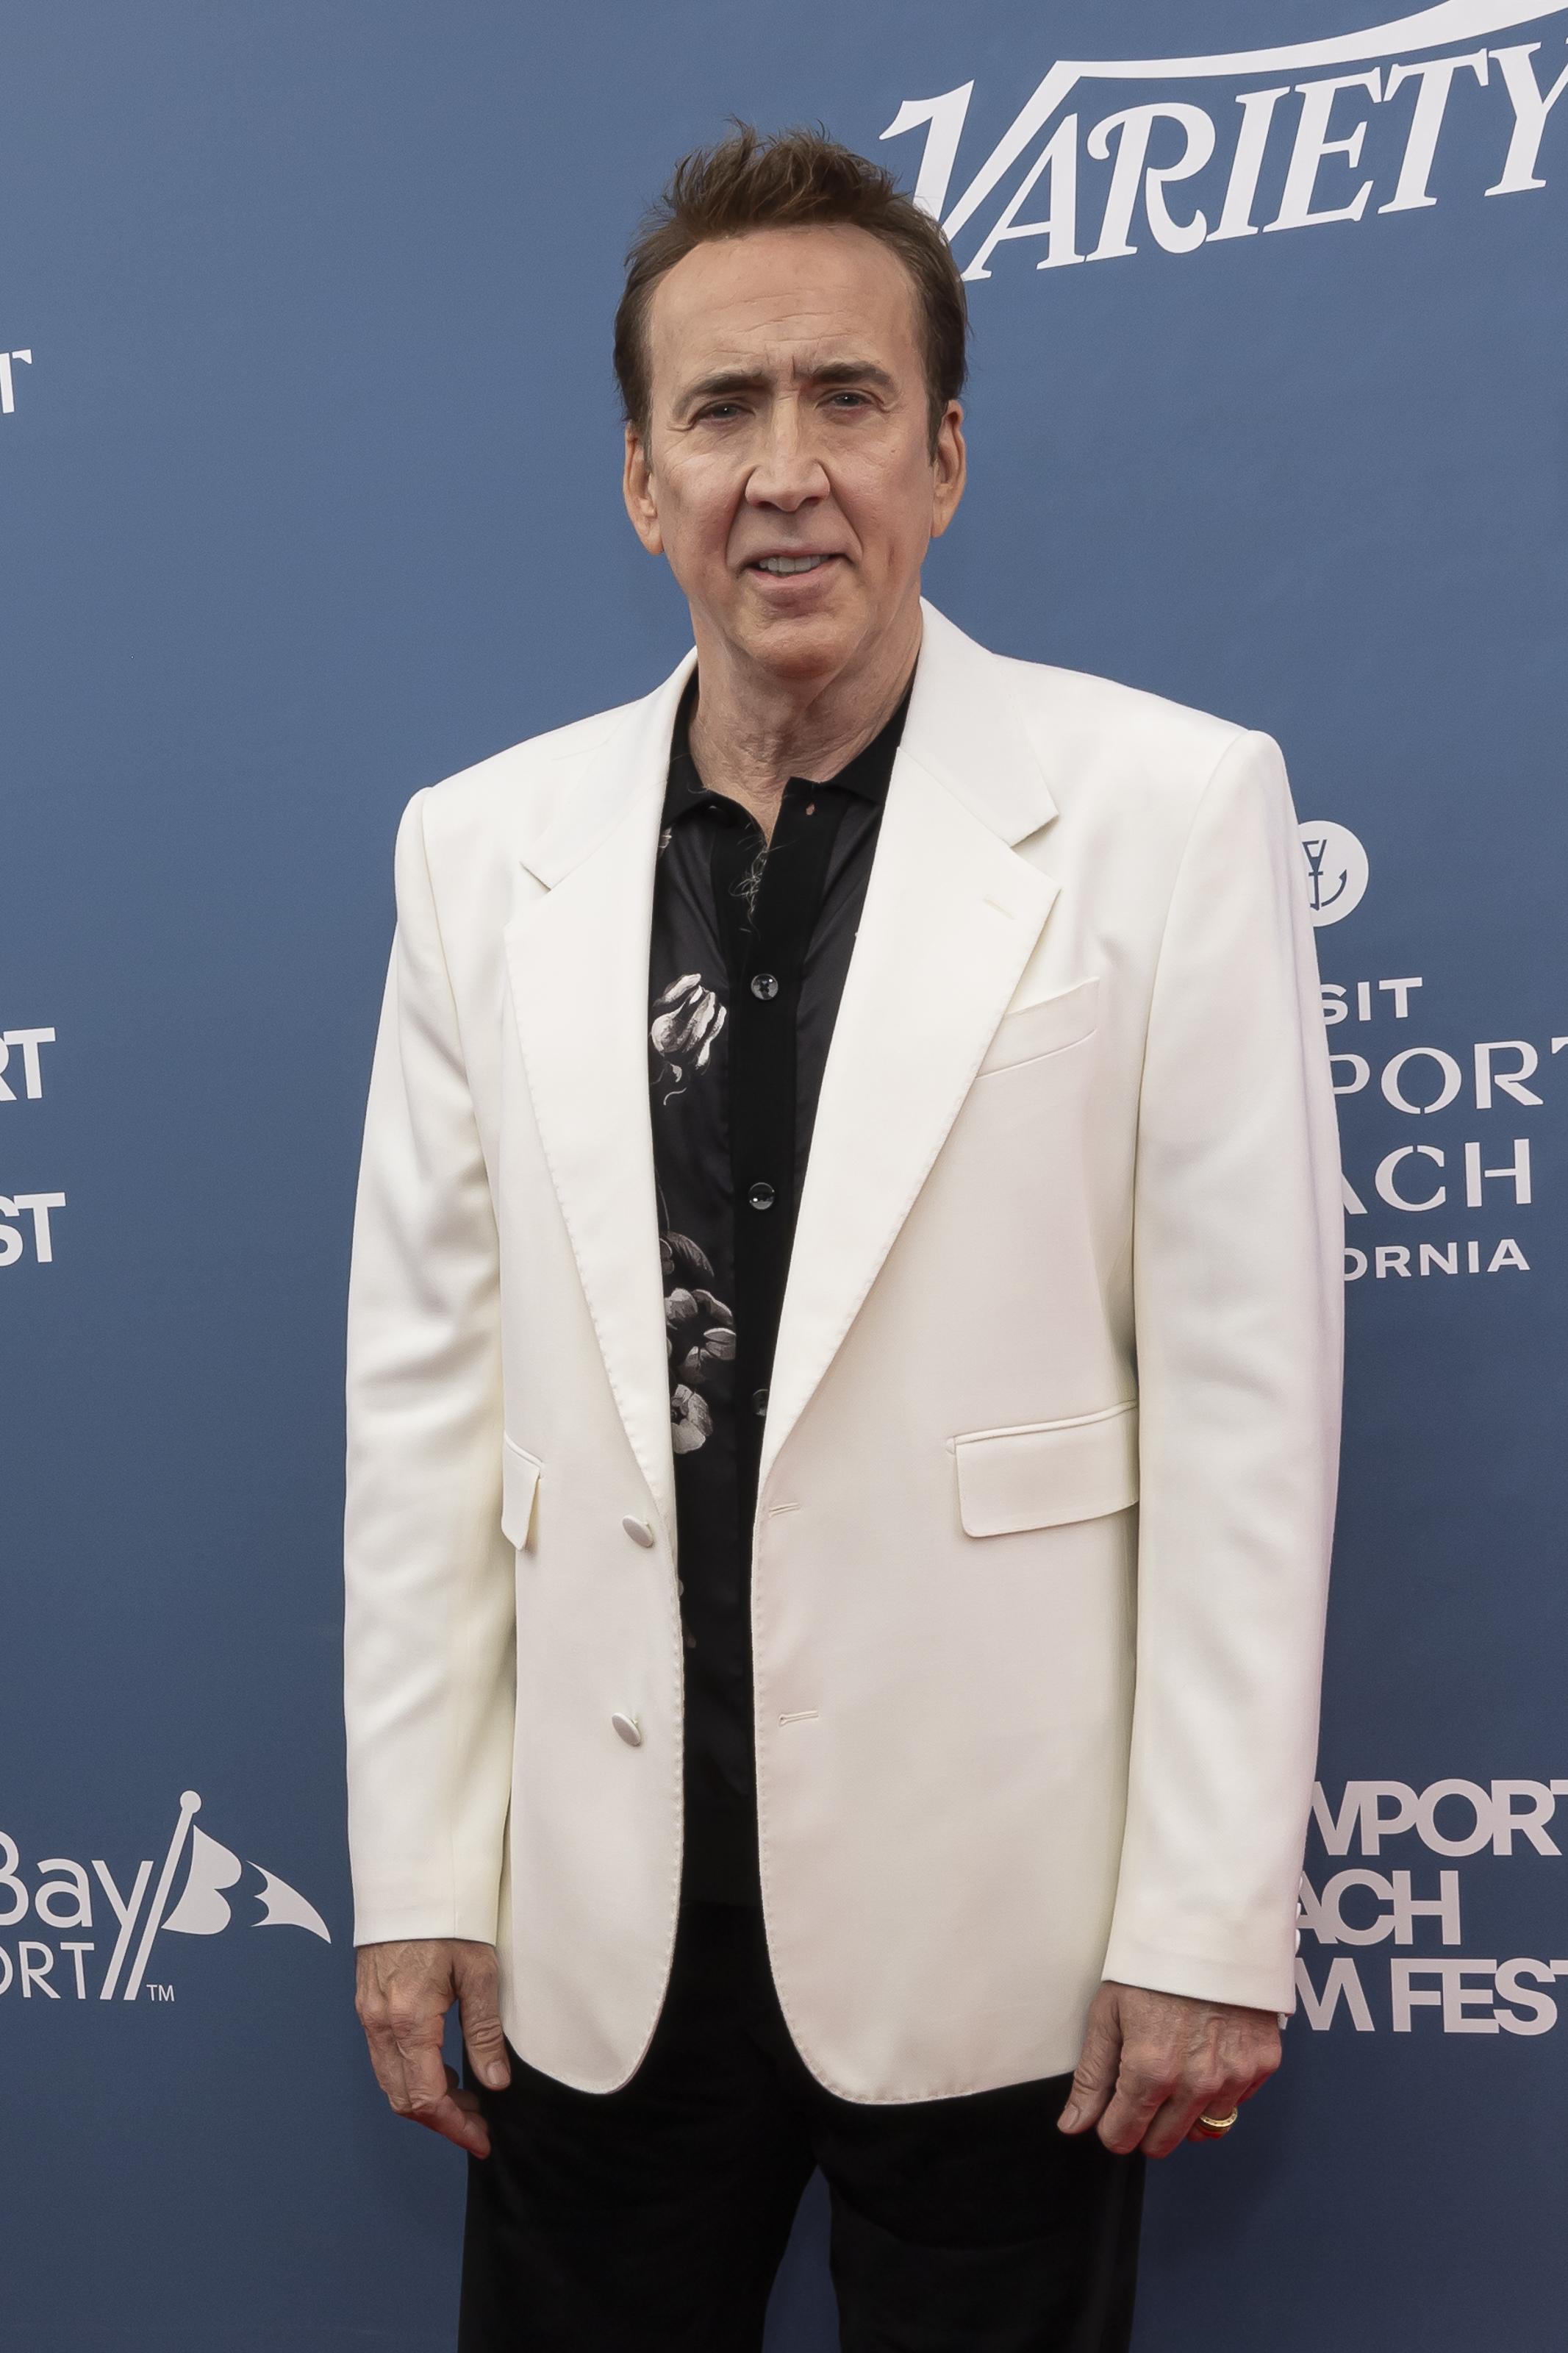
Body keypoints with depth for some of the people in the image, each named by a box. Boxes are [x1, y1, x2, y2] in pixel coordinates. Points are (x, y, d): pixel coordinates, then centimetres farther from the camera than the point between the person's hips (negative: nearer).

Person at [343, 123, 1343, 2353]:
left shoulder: (1168, 808, -6)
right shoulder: (483, 845, 3)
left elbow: (1245, 1385, -8)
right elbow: (425, 1375, 4)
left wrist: (1208, 1920, -8)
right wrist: (415, 1872, 3)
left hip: (992, 1918, -2)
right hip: (597, 1920, 3)